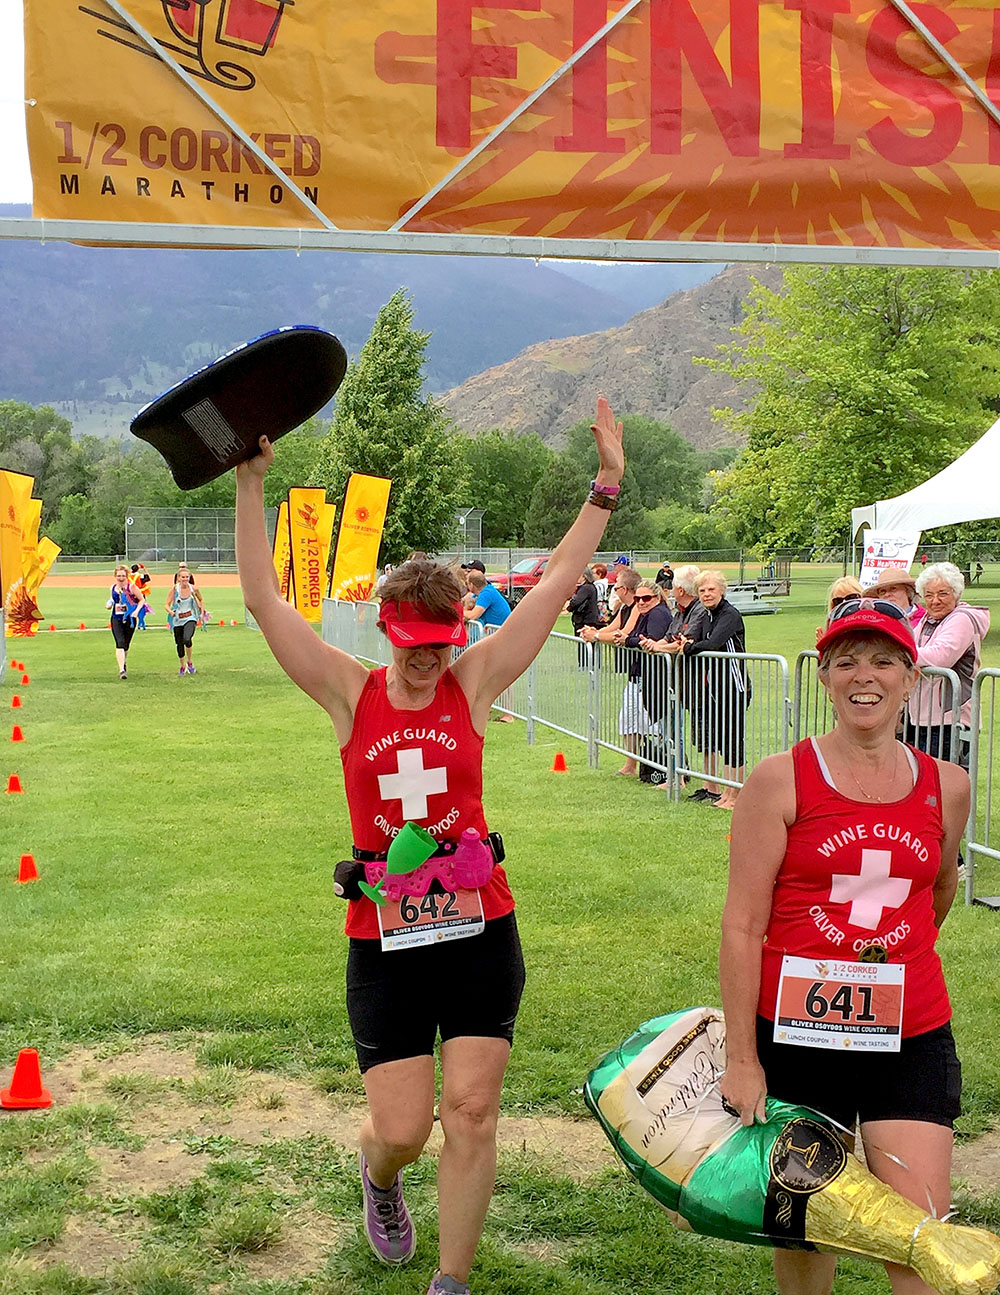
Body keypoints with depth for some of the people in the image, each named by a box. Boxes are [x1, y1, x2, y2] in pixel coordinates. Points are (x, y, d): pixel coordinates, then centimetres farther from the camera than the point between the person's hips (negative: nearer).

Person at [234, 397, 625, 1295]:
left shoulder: (473, 685, 1)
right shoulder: (351, 694, 0)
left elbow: (555, 585, 0)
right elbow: (264, 600, -6)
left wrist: (607, 486, -2)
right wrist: (251, 485, -13)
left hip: (479, 927, 1)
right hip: (384, 936, 0)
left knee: (471, 1113, 0)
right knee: (402, 1128, 2)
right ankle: (379, 1177, 41)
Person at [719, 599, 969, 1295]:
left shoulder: (947, 786, 3)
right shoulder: (781, 779, -7)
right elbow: (743, 925, -8)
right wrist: (742, 1058, -9)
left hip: (911, 1036, 2)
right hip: (796, 1034, -2)